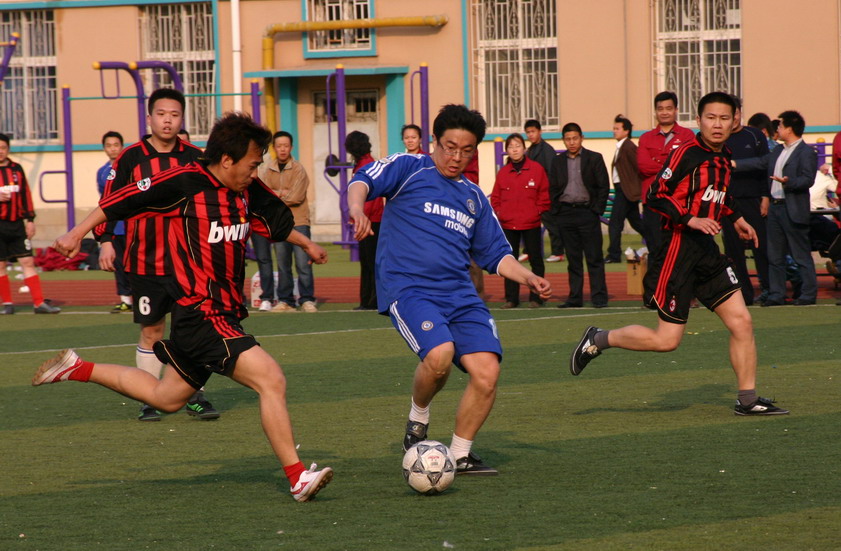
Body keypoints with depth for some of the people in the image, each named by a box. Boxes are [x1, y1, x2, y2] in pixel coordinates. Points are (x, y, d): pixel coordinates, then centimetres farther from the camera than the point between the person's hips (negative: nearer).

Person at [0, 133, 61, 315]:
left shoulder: (16, 169, 11)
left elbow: (25, 195, 14)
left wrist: (30, 219, 9)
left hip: (17, 224, 3)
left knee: (28, 262, -2)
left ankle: (39, 303, -3)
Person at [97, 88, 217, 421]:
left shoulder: (195, 159, 5)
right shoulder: (131, 159, -1)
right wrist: (105, 240, -9)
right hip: (145, 264, -1)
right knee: (151, 331, 3)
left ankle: (194, 397, 8)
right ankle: (148, 401, 12)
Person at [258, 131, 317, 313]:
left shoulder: (298, 170, -1)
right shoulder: (268, 171, 10)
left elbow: (295, 197, -11)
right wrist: (282, 194, -11)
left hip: (298, 222, -4)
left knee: (303, 263, -9)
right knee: (282, 265, 6)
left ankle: (307, 300, -6)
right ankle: (285, 301, 11)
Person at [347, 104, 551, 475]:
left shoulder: (474, 197, 22)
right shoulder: (408, 169, 6)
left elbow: (495, 254, 27)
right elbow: (364, 181, -10)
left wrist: (528, 278, 9)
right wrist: (357, 207, -33)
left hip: (460, 295, 6)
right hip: (408, 289, -5)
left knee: (487, 371, -13)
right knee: (440, 353, -31)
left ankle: (460, 455, 7)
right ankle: (418, 419, -1)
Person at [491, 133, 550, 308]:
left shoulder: (536, 169, -1)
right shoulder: (503, 172, 6)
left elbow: (544, 194, 2)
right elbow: (495, 197, 11)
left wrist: (538, 212, -6)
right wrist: (499, 213, -2)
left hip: (531, 223, -2)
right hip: (508, 224, 2)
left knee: (535, 260, 2)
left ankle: (536, 297, 8)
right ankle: (511, 298, 10)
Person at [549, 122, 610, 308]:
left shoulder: (594, 159, 2)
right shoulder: (558, 162, 11)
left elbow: (603, 186, 1)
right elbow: (552, 189, 13)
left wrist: (597, 209, -7)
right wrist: (556, 211, 1)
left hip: (587, 211, -3)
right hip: (566, 214, 3)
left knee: (594, 258, -2)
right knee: (573, 259, 6)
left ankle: (599, 297, -1)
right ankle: (575, 298, 9)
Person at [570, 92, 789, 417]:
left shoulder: (723, 158, 14)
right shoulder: (687, 154, -12)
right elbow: (655, 196, -17)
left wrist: (734, 217, 31)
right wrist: (691, 219, -24)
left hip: (707, 250, 8)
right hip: (680, 247, -8)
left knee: (741, 322, 0)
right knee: (666, 340, -6)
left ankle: (748, 400, 9)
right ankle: (599, 340, 13)